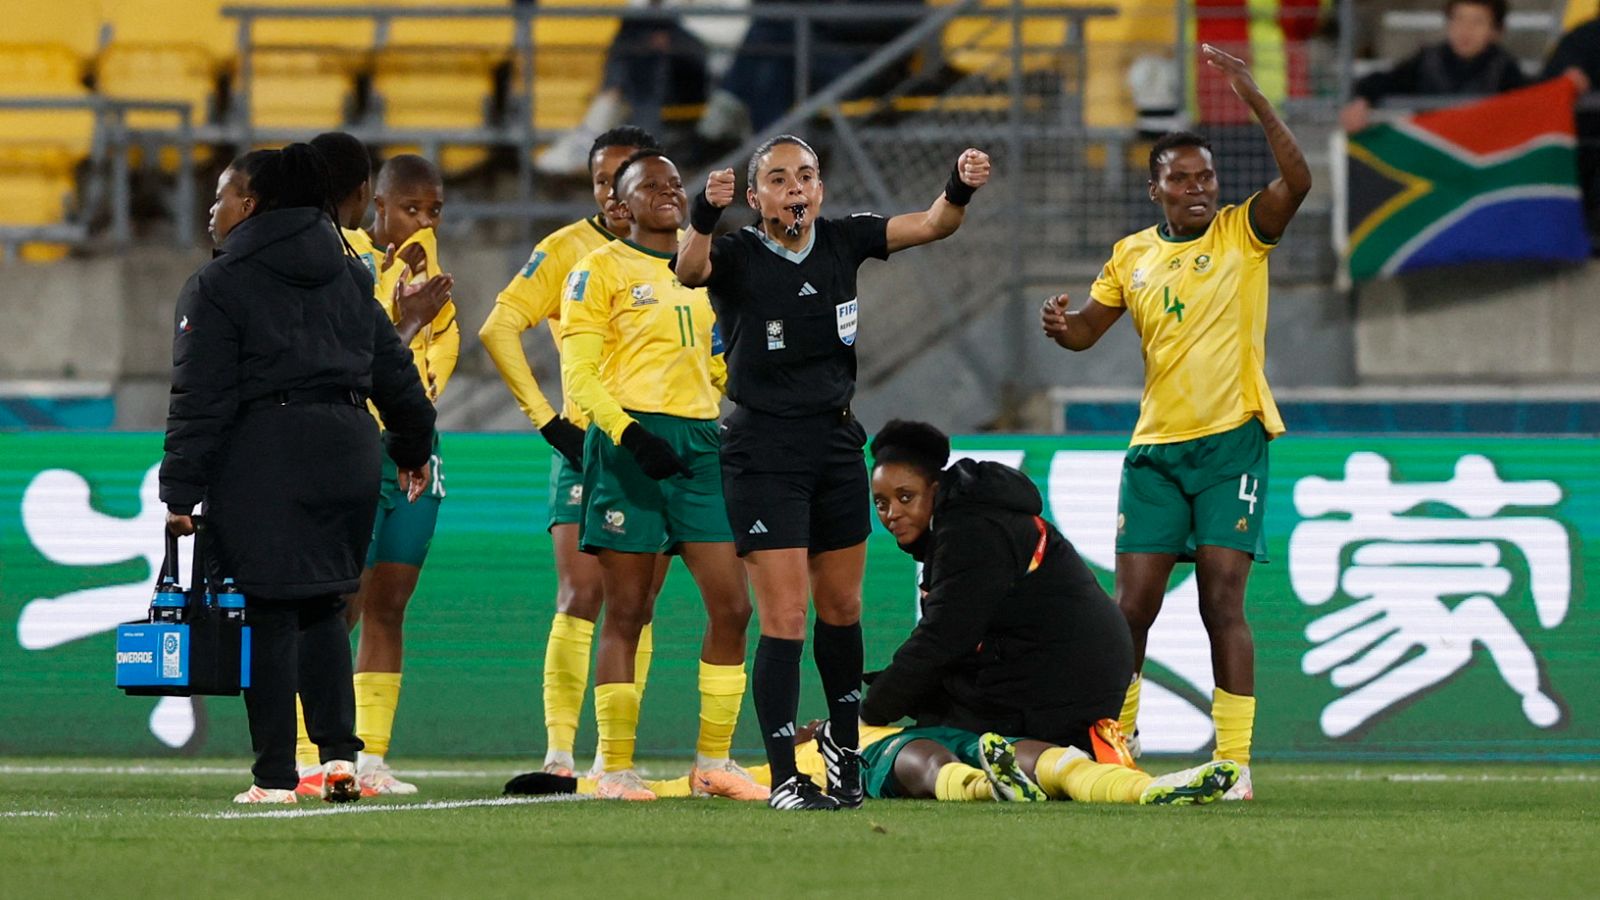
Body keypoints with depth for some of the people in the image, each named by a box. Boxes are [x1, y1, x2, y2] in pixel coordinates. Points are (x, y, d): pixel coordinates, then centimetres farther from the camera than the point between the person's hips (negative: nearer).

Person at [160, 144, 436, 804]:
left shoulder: (218, 285, -3)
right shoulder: (348, 277, 16)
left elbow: (201, 397, -8)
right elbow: (393, 370, 20)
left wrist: (181, 492, -8)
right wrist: (413, 445, 35)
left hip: (262, 457, -5)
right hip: (347, 448, 5)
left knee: (270, 614, -2)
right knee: (322, 607, 15)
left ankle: (276, 776, -2)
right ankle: (340, 750, 2)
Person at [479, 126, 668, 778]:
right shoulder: (567, 250, -2)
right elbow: (497, 330, -8)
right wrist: (545, 416, -13)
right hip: (586, 443, -3)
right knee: (581, 595, -12)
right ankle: (559, 754, -11)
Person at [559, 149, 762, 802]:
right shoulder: (601, 270, 1)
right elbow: (578, 372, -7)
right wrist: (627, 431, -20)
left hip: (701, 440, 5)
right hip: (629, 444, -5)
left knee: (731, 606, -2)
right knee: (626, 613, -3)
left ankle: (713, 761, 8)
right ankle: (615, 769, 2)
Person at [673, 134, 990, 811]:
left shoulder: (842, 242, 2)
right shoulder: (736, 256, -11)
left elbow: (930, 225, -7)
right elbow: (690, 270, -32)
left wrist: (960, 190, -28)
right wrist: (704, 216, -53)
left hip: (836, 443, 5)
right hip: (763, 452, -5)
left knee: (841, 608, 15)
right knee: (784, 620, -9)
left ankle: (845, 748, 34)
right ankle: (784, 778, -4)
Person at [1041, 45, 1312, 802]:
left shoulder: (1243, 233, 0)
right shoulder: (1132, 255, 10)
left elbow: (1297, 180, -17)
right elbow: (1087, 331, 16)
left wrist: (1255, 101, -25)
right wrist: (1060, 325, -8)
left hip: (1231, 442, -3)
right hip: (1155, 448, 3)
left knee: (1222, 604, -9)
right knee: (1132, 606, 0)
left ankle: (1233, 761, -6)